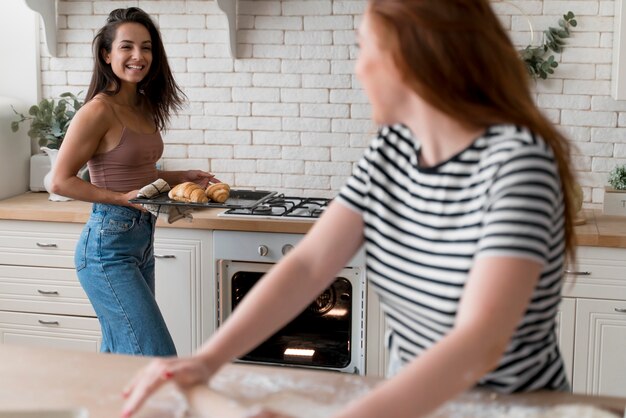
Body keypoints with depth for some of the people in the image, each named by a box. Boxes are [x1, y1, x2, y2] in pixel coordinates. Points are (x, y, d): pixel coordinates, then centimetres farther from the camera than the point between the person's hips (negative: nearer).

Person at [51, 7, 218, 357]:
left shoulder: (144, 108, 10)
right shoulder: (100, 110, -14)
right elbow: (61, 181, -13)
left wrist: (180, 177, 9)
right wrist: (123, 197, -20)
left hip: (143, 242, 9)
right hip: (108, 246, -8)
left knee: (120, 353, 15)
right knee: (156, 355, -10)